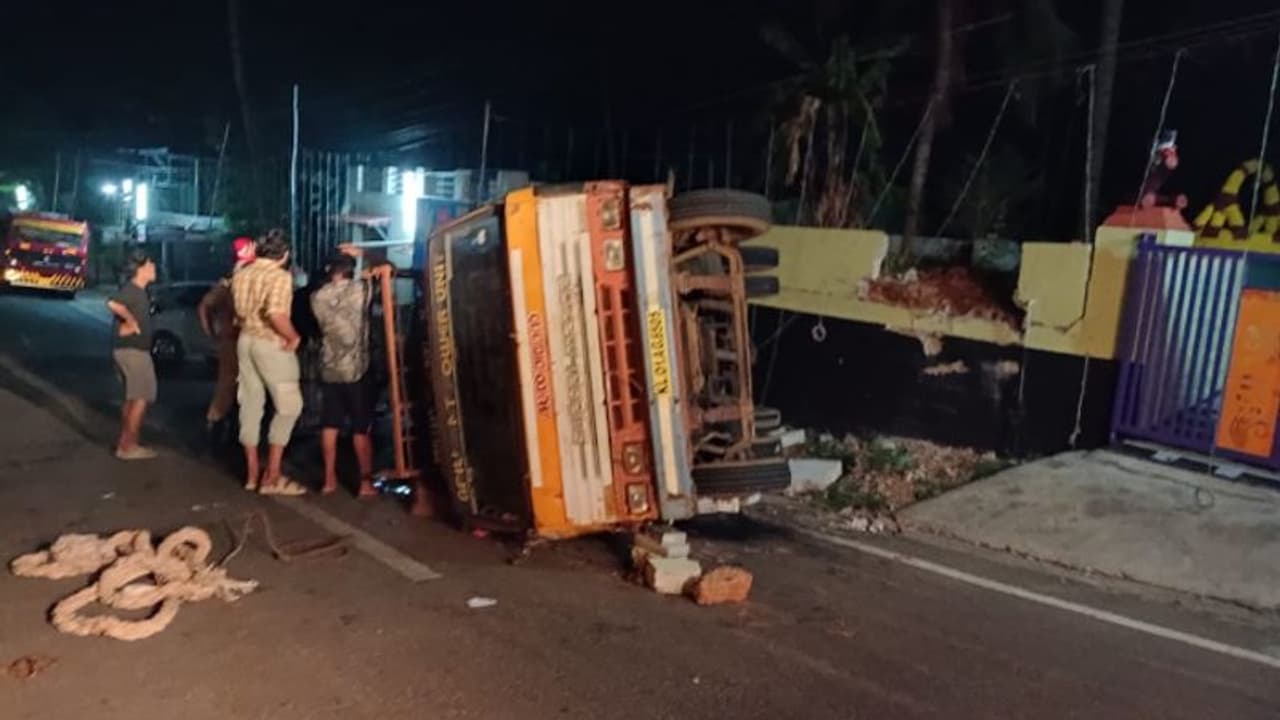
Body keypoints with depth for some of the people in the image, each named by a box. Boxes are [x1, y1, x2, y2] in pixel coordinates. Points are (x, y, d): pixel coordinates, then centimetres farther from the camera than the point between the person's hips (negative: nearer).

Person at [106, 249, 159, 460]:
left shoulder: (138, 291, 13)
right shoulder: (131, 289, -17)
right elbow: (113, 304, -36)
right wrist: (131, 321, -24)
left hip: (132, 349, 10)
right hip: (133, 350, -10)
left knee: (132, 398, 17)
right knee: (141, 398, -5)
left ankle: (125, 443, 24)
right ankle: (128, 446, -2)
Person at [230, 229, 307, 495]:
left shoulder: (241, 275, 9)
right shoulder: (280, 276, -16)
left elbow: (238, 313, 15)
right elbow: (276, 314, -30)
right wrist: (294, 337, -17)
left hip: (245, 340, 8)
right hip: (272, 344, -8)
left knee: (251, 404, 13)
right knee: (289, 405, 1)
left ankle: (252, 472, 19)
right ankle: (272, 476, -2)